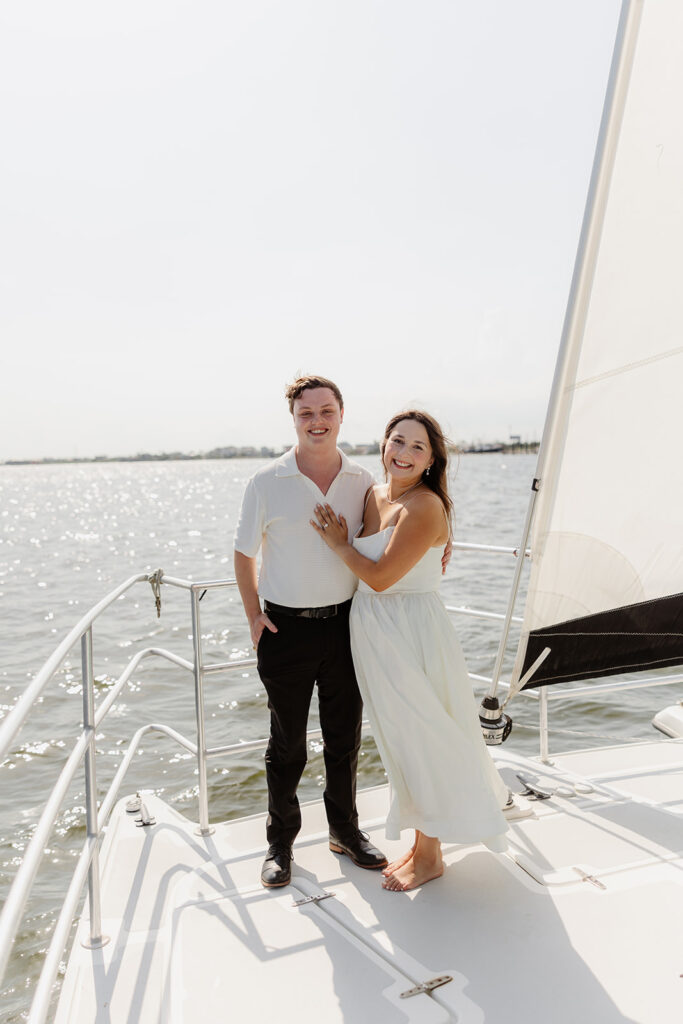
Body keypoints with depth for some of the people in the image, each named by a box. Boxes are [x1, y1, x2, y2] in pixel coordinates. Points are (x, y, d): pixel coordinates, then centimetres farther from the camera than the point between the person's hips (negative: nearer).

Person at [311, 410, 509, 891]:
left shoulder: (424, 506, -20)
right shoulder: (374, 495, 6)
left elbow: (380, 577, -22)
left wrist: (338, 543, -10)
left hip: (411, 634, -8)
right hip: (372, 632, 9)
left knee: (419, 742, 6)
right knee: (400, 741, 19)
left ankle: (429, 856, 27)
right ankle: (421, 844, 38)